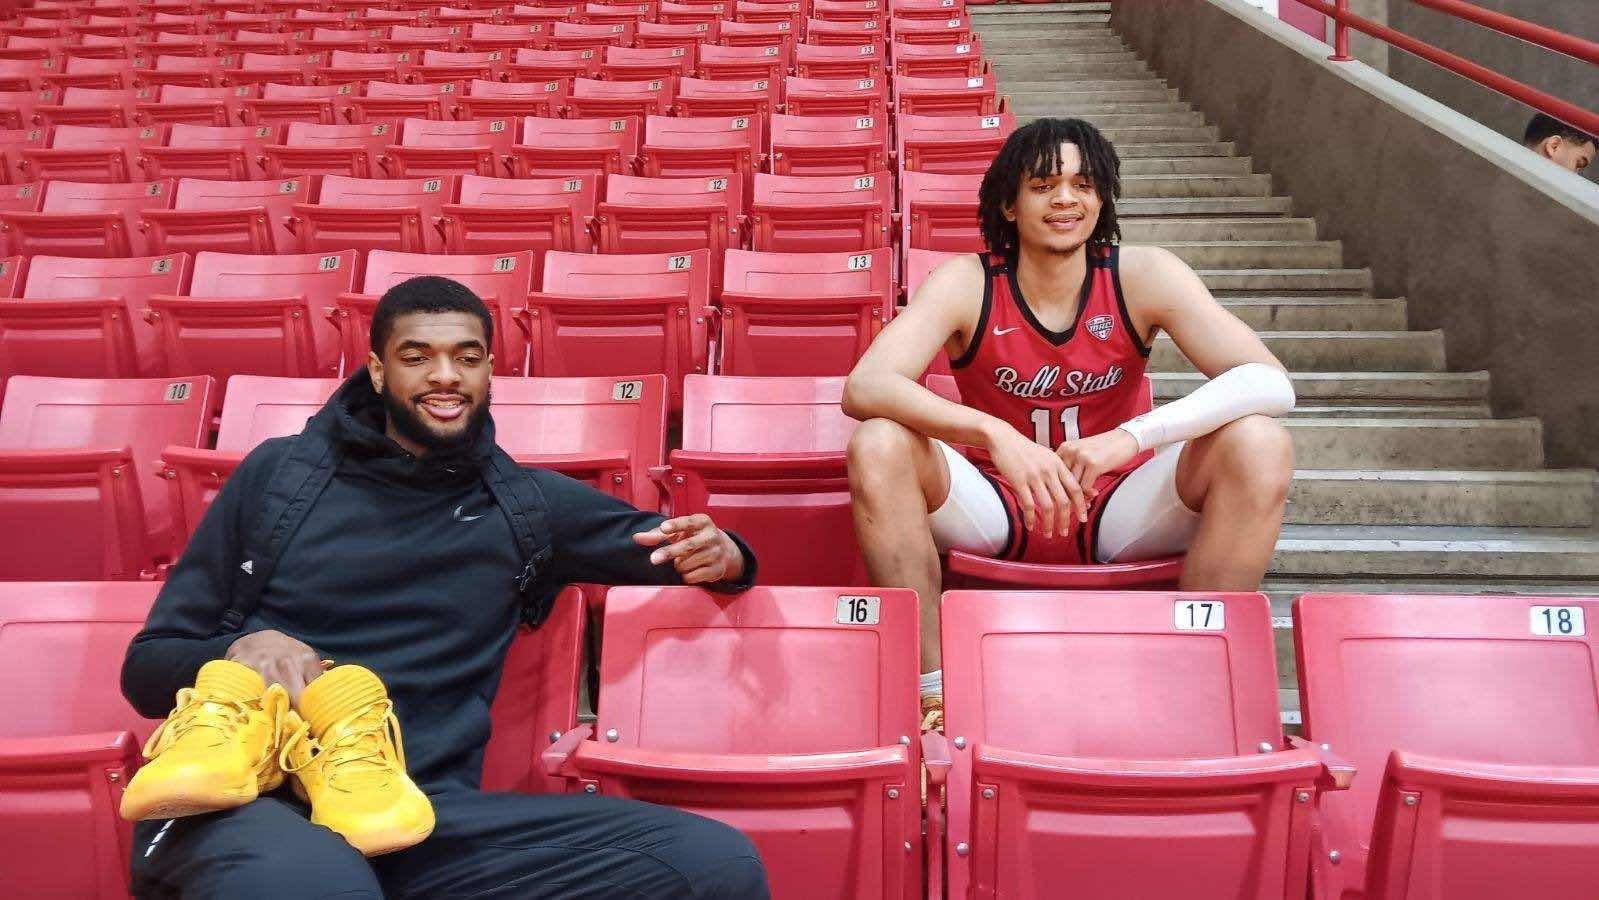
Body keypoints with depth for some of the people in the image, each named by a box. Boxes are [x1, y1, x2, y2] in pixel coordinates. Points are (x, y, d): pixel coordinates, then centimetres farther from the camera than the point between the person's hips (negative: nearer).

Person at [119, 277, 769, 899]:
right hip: (251, 800, -5)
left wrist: (721, 555, 3)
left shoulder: (530, 506, 17)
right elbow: (146, 666, 14)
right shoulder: (281, 472, 13)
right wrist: (244, 649, -10)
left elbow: (674, 542, 29)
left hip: (423, 811, 5)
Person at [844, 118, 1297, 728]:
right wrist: (995, 435, -40)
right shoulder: (967, 283, -10)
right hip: (994, 512, 0)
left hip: (1120, 513, 1)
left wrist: (1132, 436, -35)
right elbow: (864, 387, -26)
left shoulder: (1143, 276, -8)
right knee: (878, 444, -27)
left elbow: (1271, 384, -20)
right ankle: (932, 689, -19)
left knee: (1259, 443, -22)